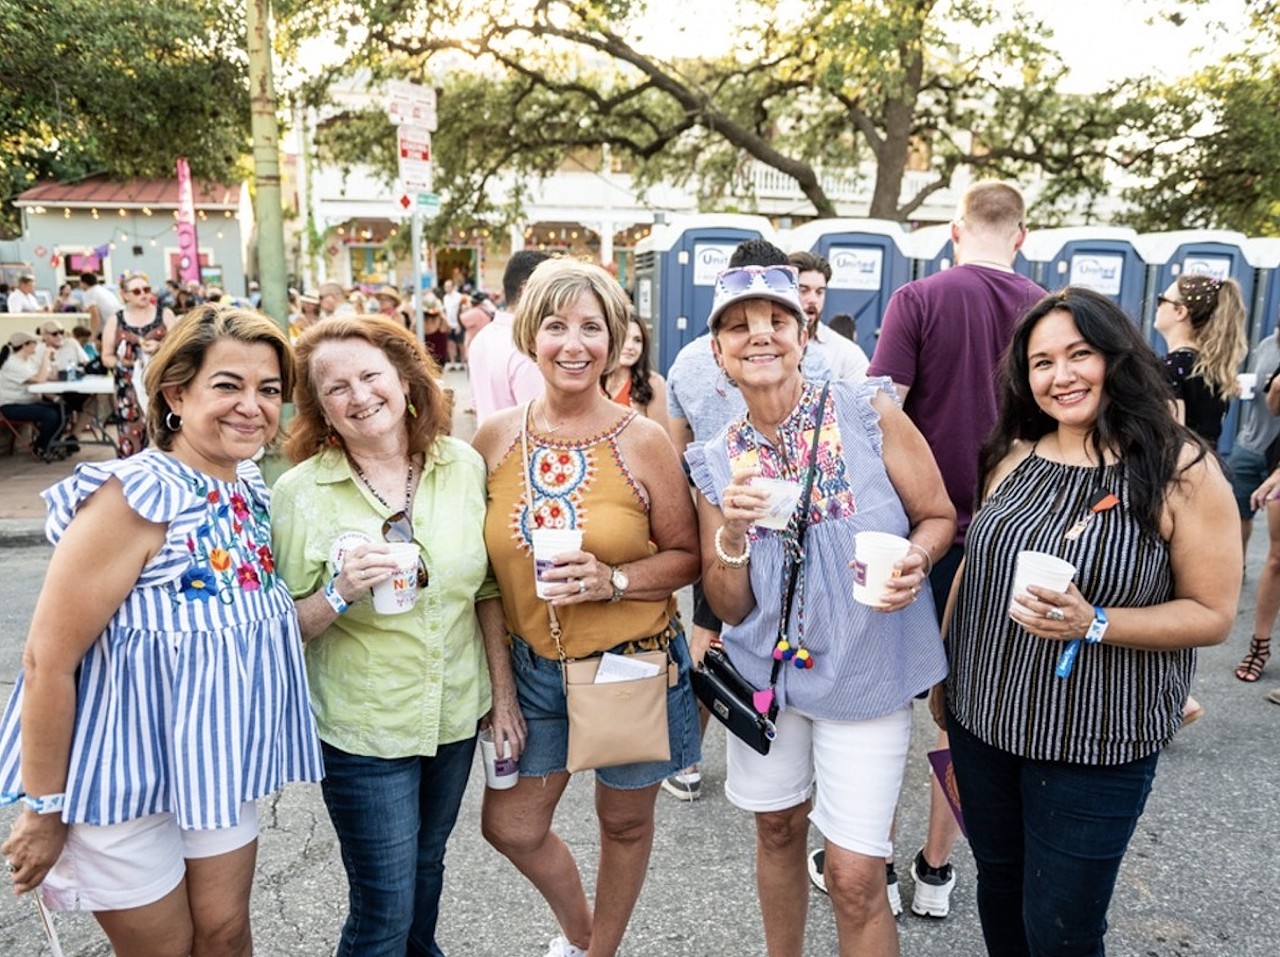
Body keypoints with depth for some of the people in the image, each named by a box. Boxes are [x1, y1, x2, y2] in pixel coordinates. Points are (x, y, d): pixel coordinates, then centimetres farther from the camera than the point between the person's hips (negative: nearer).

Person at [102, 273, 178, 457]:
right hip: (130, 389, 1)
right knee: (130, 441, -3)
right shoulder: (115, 321, 7)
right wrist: (120, 362, -12)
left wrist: (161, 347, -15)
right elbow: (106, 357, 9)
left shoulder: (165, 315, 6)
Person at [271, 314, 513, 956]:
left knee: (426, 866, 24)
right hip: (363, 730, -3)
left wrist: (504, 690, 5)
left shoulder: (465, 467, -5)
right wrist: (340, 594, -27)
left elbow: (487, 588, 4)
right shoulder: (299, 493, -13)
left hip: (458, 713, 3)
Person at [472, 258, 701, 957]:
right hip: (534, 665, 3)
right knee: (510, 824, 12)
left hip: (632, 663, -3)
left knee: (624, 821, 15)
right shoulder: (496, 439, -3)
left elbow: (687, 556, -6)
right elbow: (483, 563, 7)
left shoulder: (643, 441, -12)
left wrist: (613, 580, -22)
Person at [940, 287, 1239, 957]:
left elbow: (1212, 614, -10)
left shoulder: (1182, 470, -12)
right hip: (983, 721, 5)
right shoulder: (1014, 457, 1)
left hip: (1095, 744, -4)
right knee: (998, 887, 22)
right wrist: (942, 668, 14)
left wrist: (1093, 624, -25)